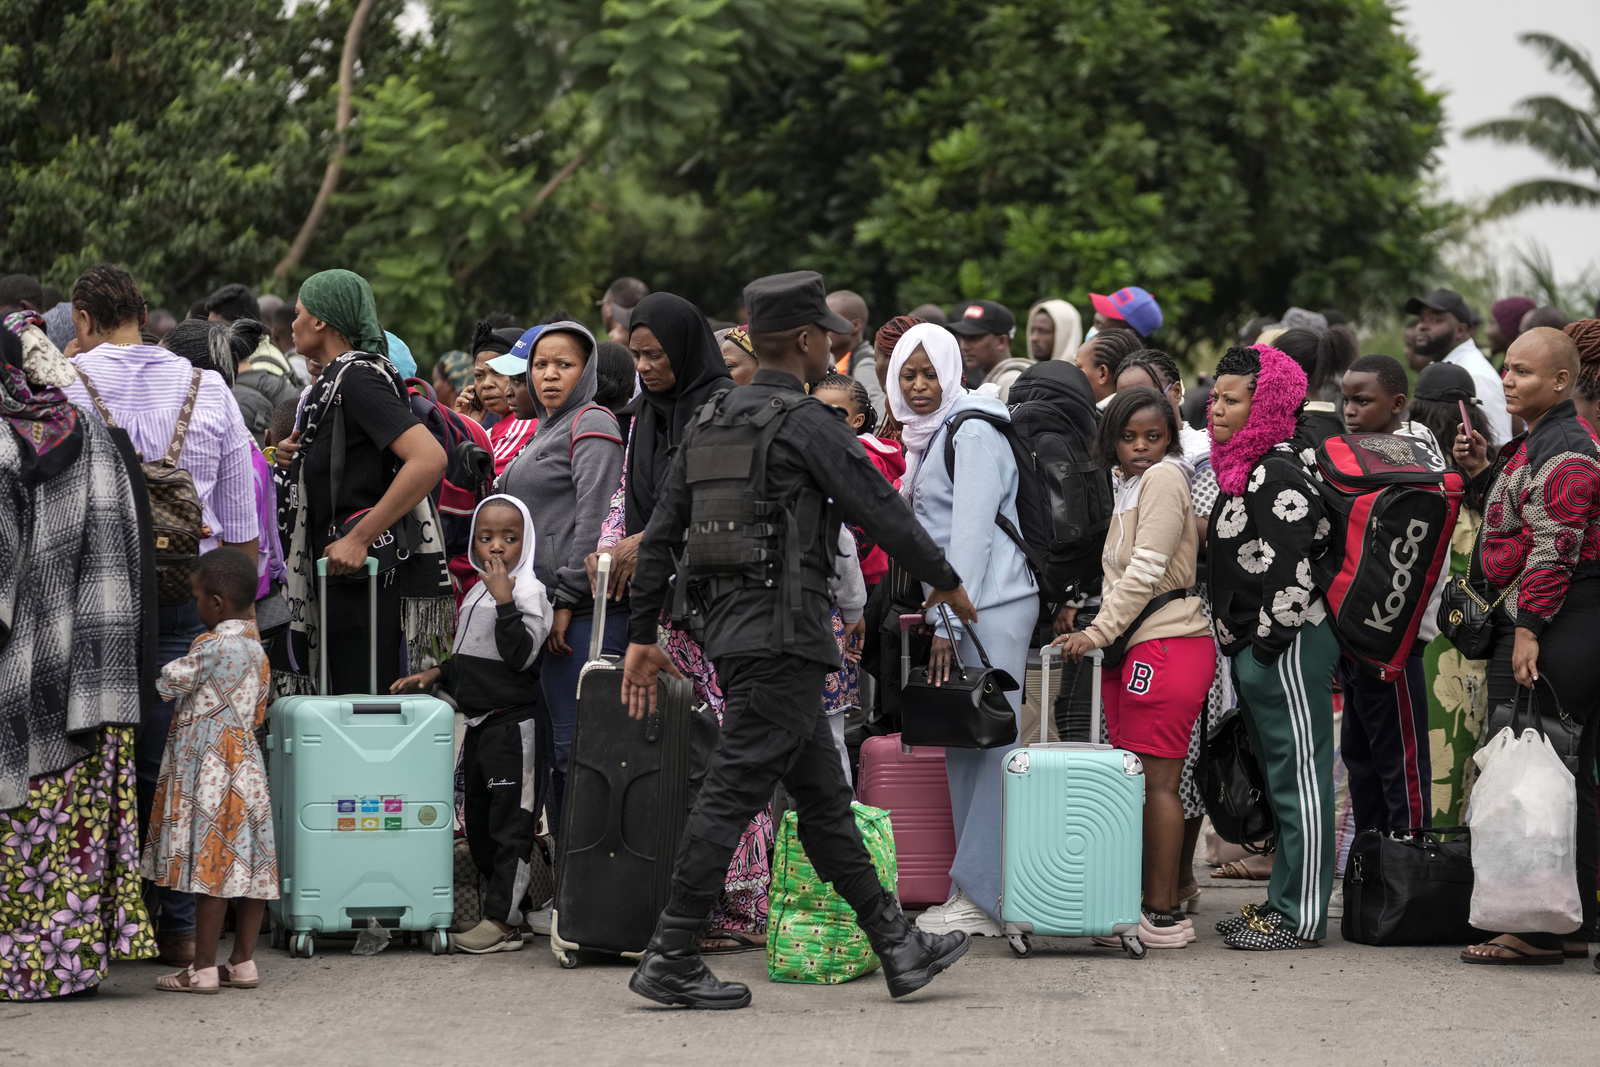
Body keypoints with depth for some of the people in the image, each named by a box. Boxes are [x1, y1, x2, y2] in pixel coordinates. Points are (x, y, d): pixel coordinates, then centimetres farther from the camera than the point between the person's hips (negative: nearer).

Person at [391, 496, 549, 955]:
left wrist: (505, 601, -24)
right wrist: (436, 674, 13)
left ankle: (502, 920, -6)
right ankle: (506, 904, 20)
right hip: (477, 723, 9)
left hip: (511, 723, -9)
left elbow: (522, 655, -21)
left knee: (510, 822, -6)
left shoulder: (527, 591, -10)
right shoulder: (477, 592, 16)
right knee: (479, 822, 13)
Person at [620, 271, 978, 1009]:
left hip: (728, 623, 9)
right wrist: (946, 582, 7)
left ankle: (897, 947, 17)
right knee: (736, 790, -8)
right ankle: (671, 960, -8)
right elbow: (882, 511, -8)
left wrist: (642, 635, 18)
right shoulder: (807, 422, -11)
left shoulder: (712, 420, 13)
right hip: (782, 632, -9)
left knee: (822, 794, 12)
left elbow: (659, 535, 13)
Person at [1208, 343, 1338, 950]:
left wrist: (1268, 643, -19)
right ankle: (1284, 900, 22)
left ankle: (1300, 916, -3)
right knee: (1279, 776, 15)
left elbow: (1290, 570, -21)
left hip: (1287, 646, -11)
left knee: (1298, 777, -6)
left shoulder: (1277, 475, -16)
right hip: (1256, 648, 11)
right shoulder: (1244, 470, 16)